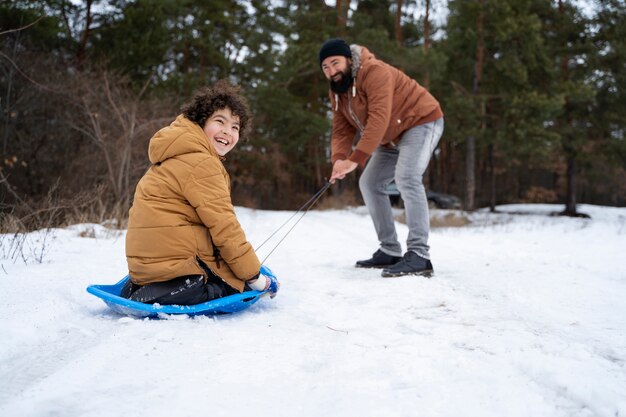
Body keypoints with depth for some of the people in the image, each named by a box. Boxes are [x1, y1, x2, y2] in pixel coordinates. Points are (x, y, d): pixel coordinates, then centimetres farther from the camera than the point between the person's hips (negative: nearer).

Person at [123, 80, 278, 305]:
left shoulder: (180, 157, 20)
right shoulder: (200, 162, -14)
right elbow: (223, 227, -16)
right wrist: (253, 276, -8)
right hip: (177, 266, -10)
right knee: (246, 283, 0)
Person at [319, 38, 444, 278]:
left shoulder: (374, 72, -26)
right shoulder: (336, 92, 1)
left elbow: (379, 119, -37)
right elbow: (342, 131, -5)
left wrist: (355, 159, -42)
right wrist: (338, 159, -26)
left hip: (421, 122, -9)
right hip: (392, 138, 9)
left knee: (406, 177, -29)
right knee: (369, 183, 6)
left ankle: (419, 255, -31)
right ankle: (390, 251, 12)